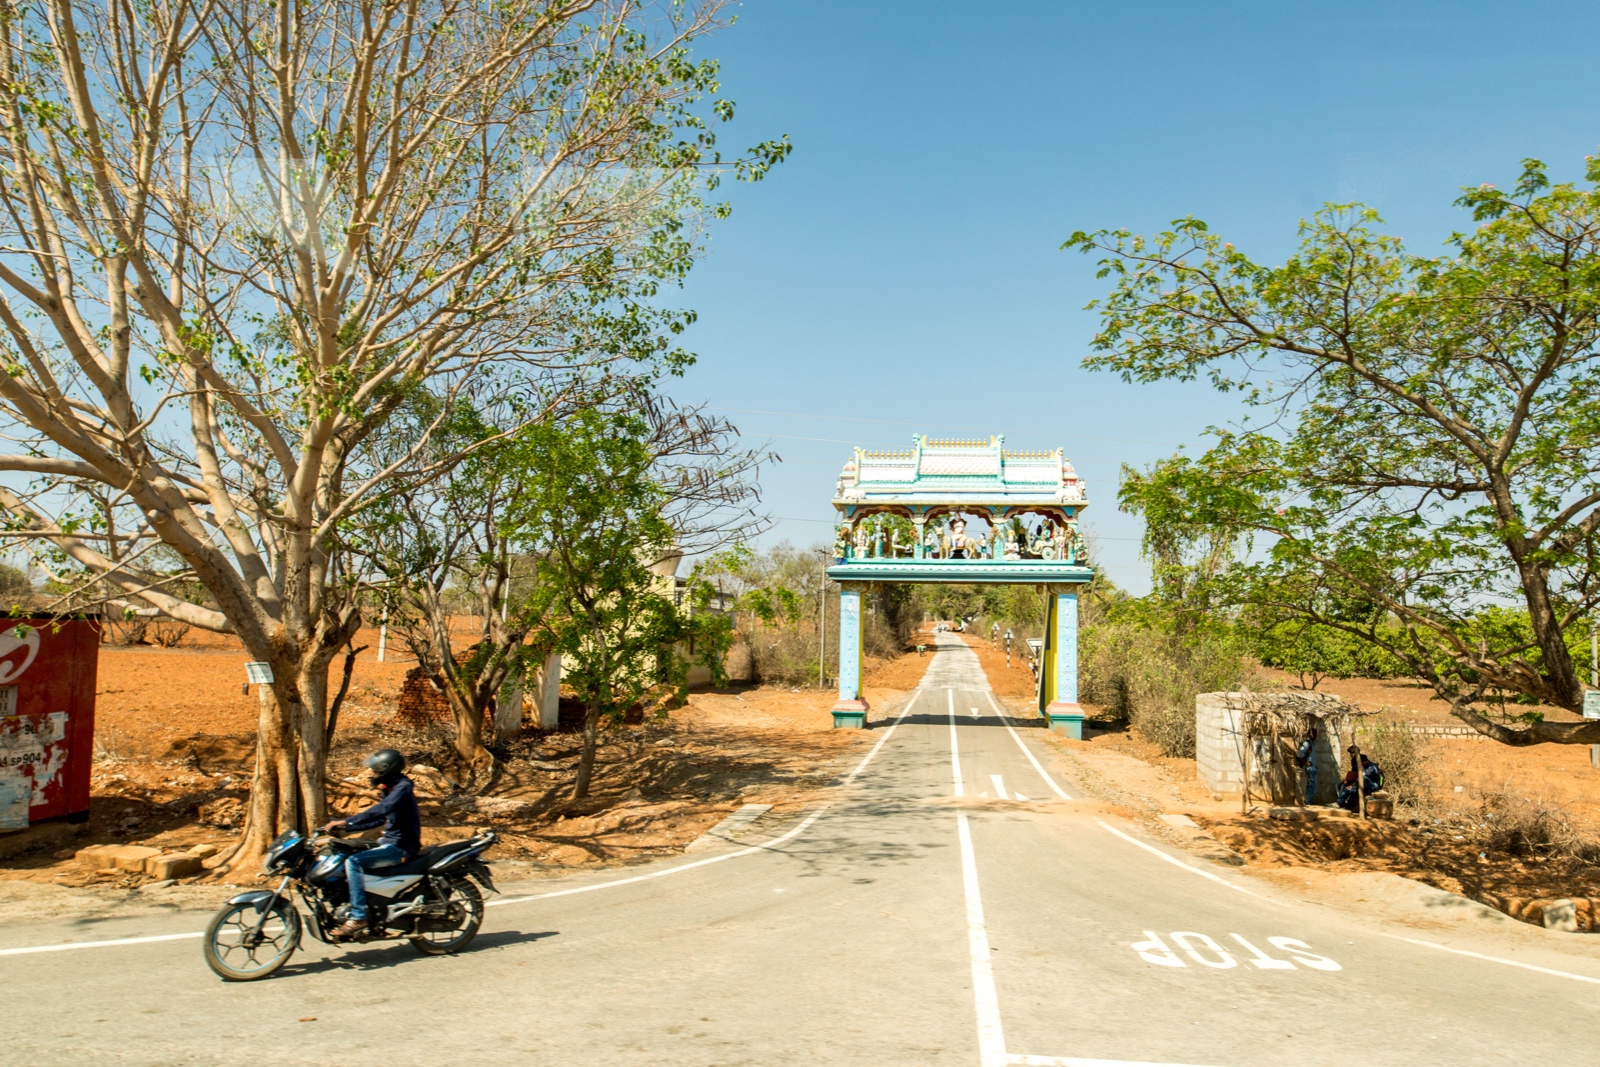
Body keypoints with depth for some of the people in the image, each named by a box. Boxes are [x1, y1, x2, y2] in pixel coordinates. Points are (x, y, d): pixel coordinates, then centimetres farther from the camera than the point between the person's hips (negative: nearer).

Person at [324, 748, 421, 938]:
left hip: (400, 848, -11)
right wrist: (345, 826, 11)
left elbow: (379, 811, -30)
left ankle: (358, 917, -22)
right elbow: (378, 818, 21)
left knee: (353, 862, -24)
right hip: (390, 842, 11)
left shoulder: (402, 788, -15)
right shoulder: (391, 789, 16)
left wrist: (345, 822, -32)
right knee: (348, 856, 15)